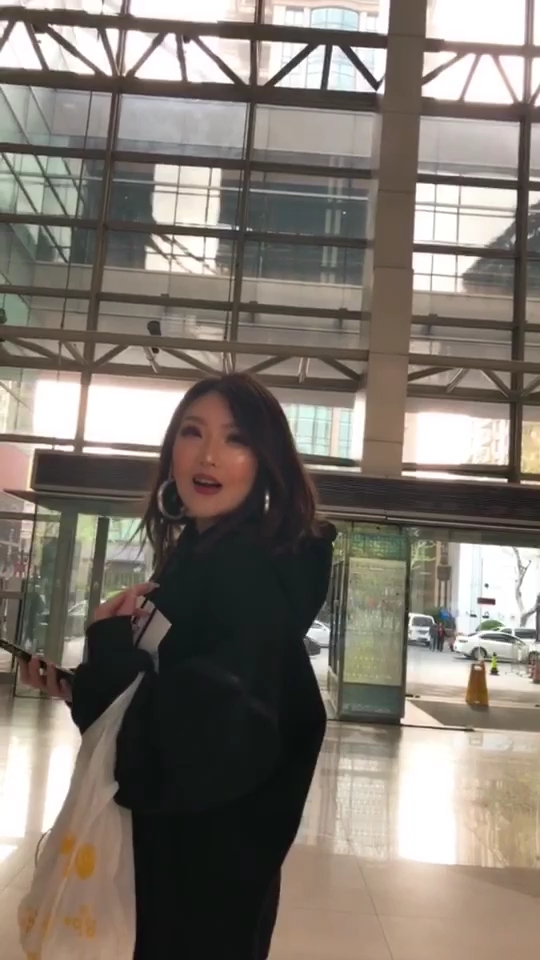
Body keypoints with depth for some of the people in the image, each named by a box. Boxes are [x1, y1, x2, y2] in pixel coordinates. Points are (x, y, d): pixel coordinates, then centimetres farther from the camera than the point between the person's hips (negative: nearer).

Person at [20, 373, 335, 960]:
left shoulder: (249, 571, -24)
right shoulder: (197, 554, 5)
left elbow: (221, 731, -32)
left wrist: (109, 646, -24)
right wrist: (80, 685, -2)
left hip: (216, 851, -9)